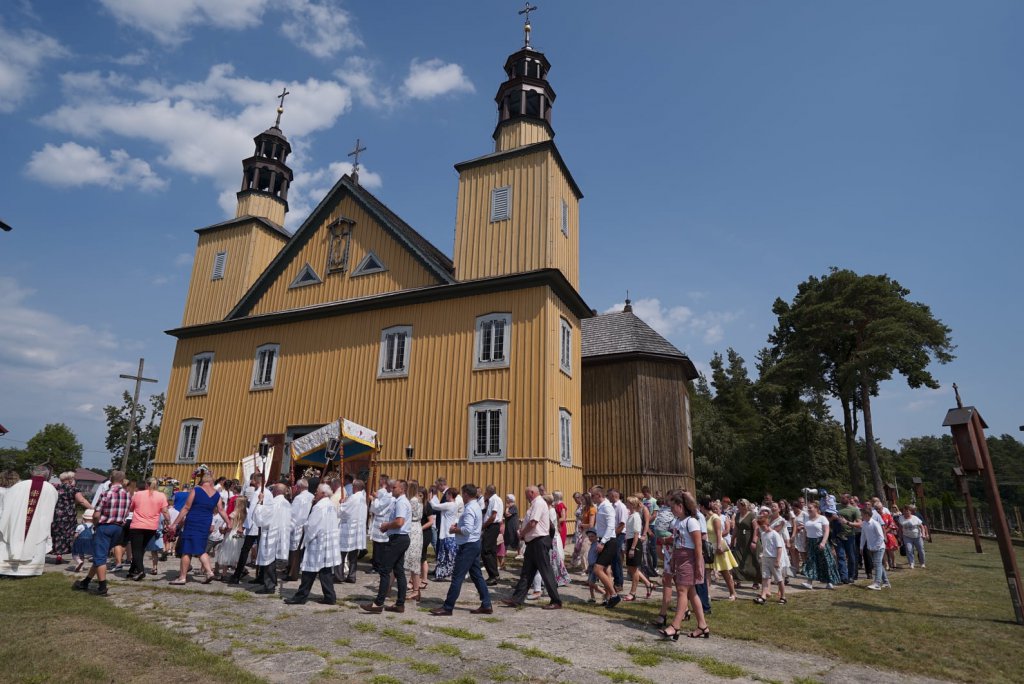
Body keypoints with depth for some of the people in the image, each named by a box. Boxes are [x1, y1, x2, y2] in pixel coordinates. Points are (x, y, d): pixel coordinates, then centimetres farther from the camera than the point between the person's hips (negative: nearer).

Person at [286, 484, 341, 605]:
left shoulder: (319, 506, -17)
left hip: (318, 542, -8)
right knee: (326, 571, 11)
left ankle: (301, 597, 11)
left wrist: (306, 539, 0)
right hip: (330, 542, 8)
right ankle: (330, 597, 11)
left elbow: (311, 525, -17)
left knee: (309, 572, 2)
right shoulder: (331, 505, 8)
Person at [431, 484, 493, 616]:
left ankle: (447, 607, 3)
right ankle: (486, 605, 17)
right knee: (477, 575, 14)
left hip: (468, 546, -10)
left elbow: (467, 530, -27)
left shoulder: (469, 508, -18)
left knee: (457, 577, -4)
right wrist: (458, 525, 8)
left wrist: (454, 530, -11)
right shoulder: (476, 506, 13)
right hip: (475, 543, 10)